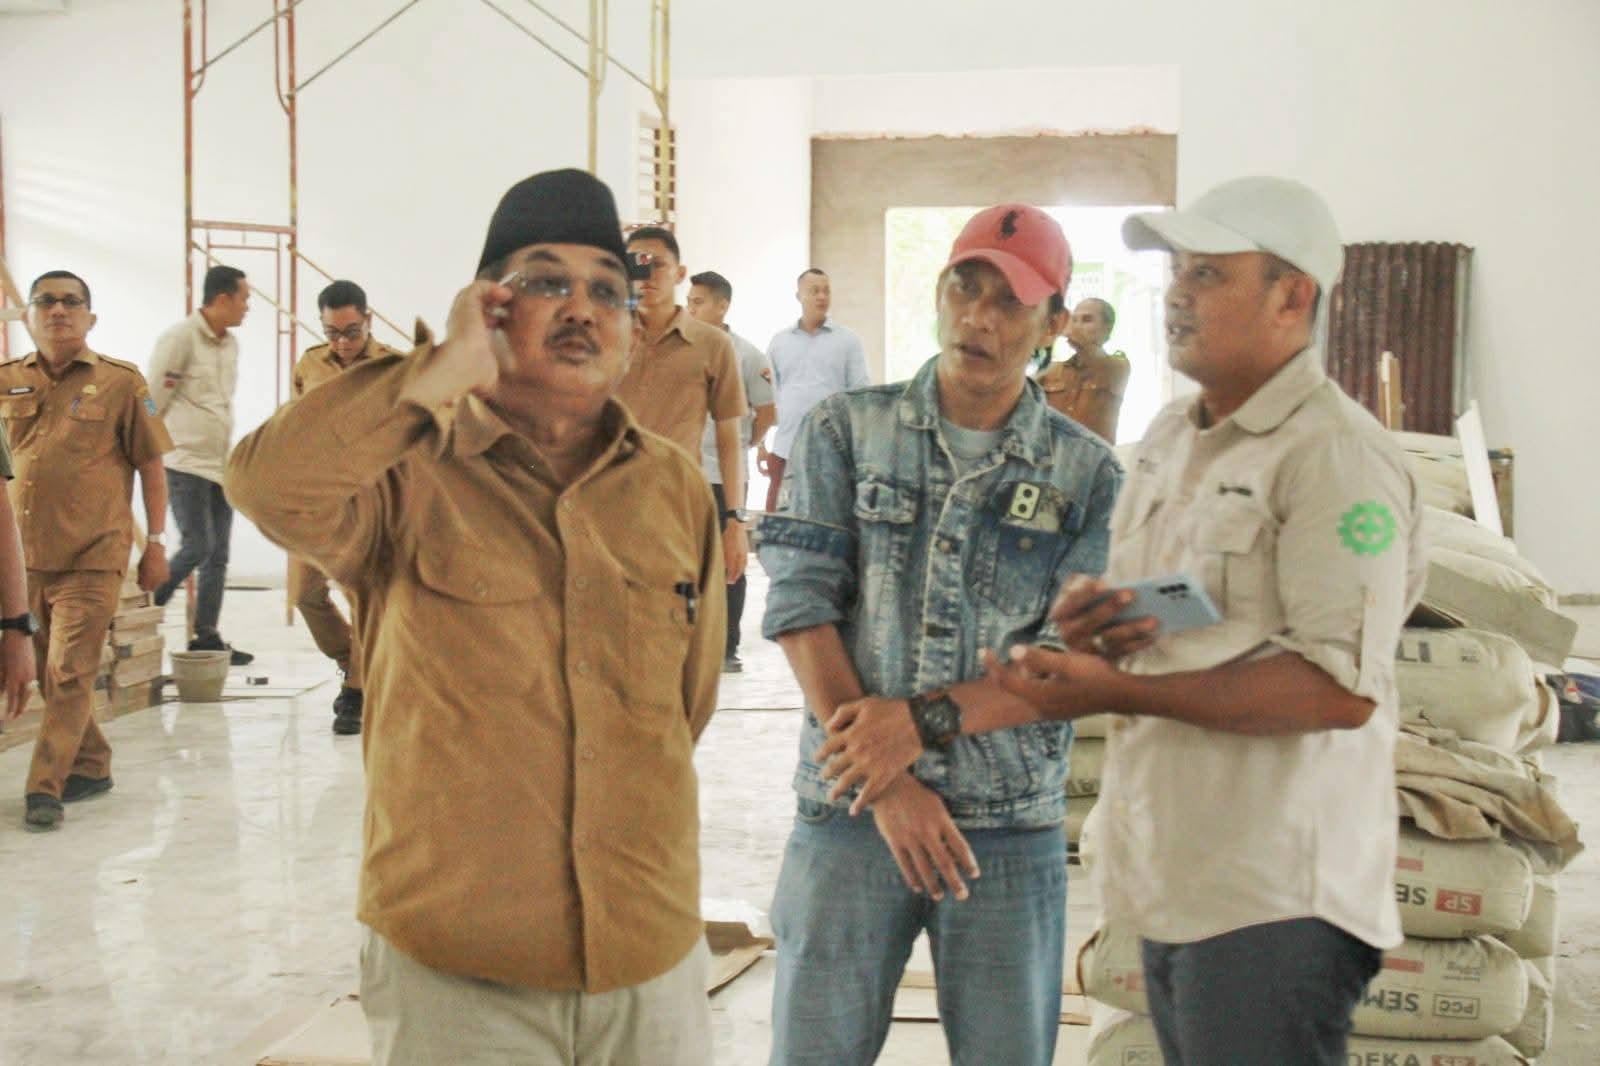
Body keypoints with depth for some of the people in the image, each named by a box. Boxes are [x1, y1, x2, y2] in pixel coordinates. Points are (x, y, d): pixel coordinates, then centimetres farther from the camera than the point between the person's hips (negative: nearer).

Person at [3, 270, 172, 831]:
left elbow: (150, 466, 3)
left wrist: (155, 543, 0)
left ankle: (45, 787, 2)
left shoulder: (121, 382, -1)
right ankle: (90, 766, 29)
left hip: (92, 558, -4)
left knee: (70, 673, -6)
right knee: (50, 673, 13)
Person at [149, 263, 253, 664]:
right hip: (186, 463, -8)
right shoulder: (180, 339, -11)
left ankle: (206, 637, 14)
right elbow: (153, 401, -10)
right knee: (197, 547, -12)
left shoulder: (231, 343, 12)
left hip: (221, 464, 8)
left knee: (217, 556, 7)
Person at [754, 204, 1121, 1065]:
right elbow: (801, 609, -5)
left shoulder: (1088, 473, 3)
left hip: (1013, 823, 1)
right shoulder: (845, 431, 3)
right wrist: (885, 782, -12)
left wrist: (915, 714, -14)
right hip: (848, 807, 0)